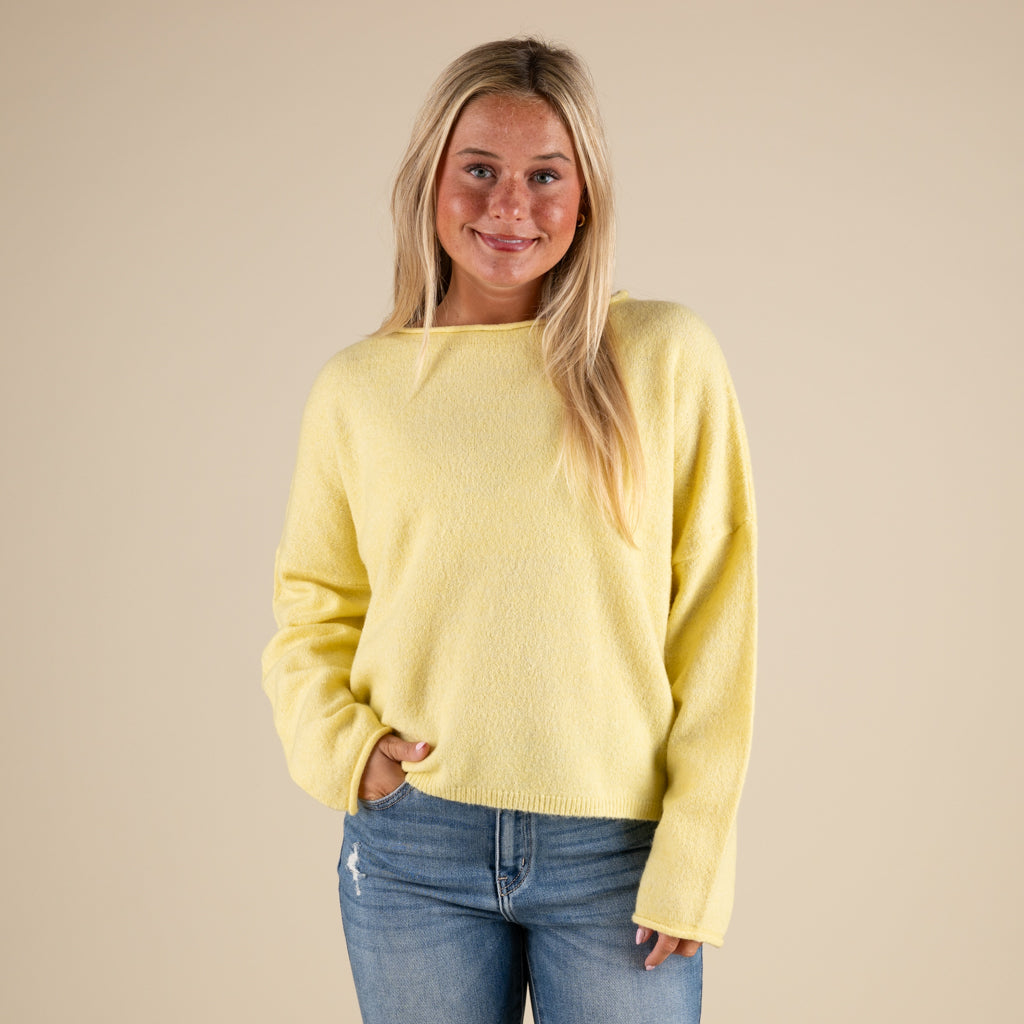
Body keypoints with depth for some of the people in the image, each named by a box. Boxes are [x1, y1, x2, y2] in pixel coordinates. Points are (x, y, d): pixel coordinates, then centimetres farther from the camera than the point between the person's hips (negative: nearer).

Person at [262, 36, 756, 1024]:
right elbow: (312, 610, 12)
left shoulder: (666, 358, -3)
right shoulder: (356, 387, 2)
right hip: (412, 847, 2)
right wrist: (339, 745, -5)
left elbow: (712, 625, -3)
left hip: (615, 854, -1)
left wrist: (690, 866, -6)